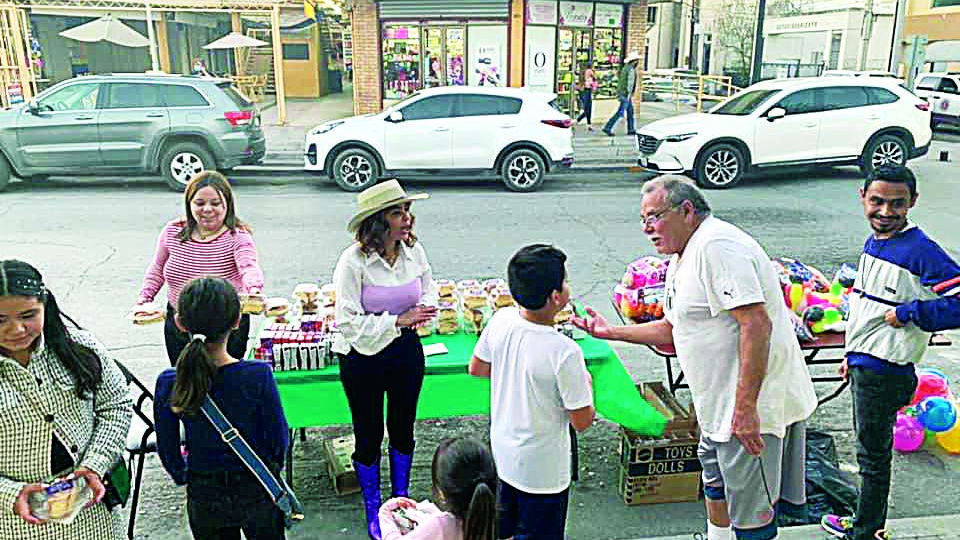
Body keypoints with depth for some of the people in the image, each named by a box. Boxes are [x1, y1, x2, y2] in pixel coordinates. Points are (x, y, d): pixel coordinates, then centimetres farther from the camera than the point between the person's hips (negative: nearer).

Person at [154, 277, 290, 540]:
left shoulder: (168, 384, -18)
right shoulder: (258, 375, -24)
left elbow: (168, 450, -5)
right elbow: (279, 440, -12)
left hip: (203, 498, 2)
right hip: (257, 491, -1)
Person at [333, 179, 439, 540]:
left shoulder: (414, 251, -7)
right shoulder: (354, 260, -20)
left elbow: (429, 293, 9)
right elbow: (349, 322, -20)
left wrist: (421, 313, -12)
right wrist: (397, 320, -26)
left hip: (406, 349, 4)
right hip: (362, 356, -4)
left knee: (403, 428, 18)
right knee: (369, 435, 11)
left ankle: (401, 500, 41)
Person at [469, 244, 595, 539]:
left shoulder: (500, 321, -14)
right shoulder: (565, 352, -31)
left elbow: (476, 368, 4)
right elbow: (582, 421, -19)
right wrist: (586, 383, -2)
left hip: (501, 455, 6)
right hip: (542, 471, -6)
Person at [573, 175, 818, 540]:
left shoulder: (717, 246, -21)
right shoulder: (681, 260, 13)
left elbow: (757, 324, -28)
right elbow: (673, 329, 21)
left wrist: (745, 408, -29)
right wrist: (612, 332, 14)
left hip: (752, 402, -11)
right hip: (720, 401, 11)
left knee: (751, 510, 1)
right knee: (715, 480, 28)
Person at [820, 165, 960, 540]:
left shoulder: (920, 251, -20)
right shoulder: (873, 243, 7)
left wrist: (907, 314, -23)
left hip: (884, 370, -9)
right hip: (863, 364, 9)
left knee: (873, 454, 7)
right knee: (871, 449, 21)